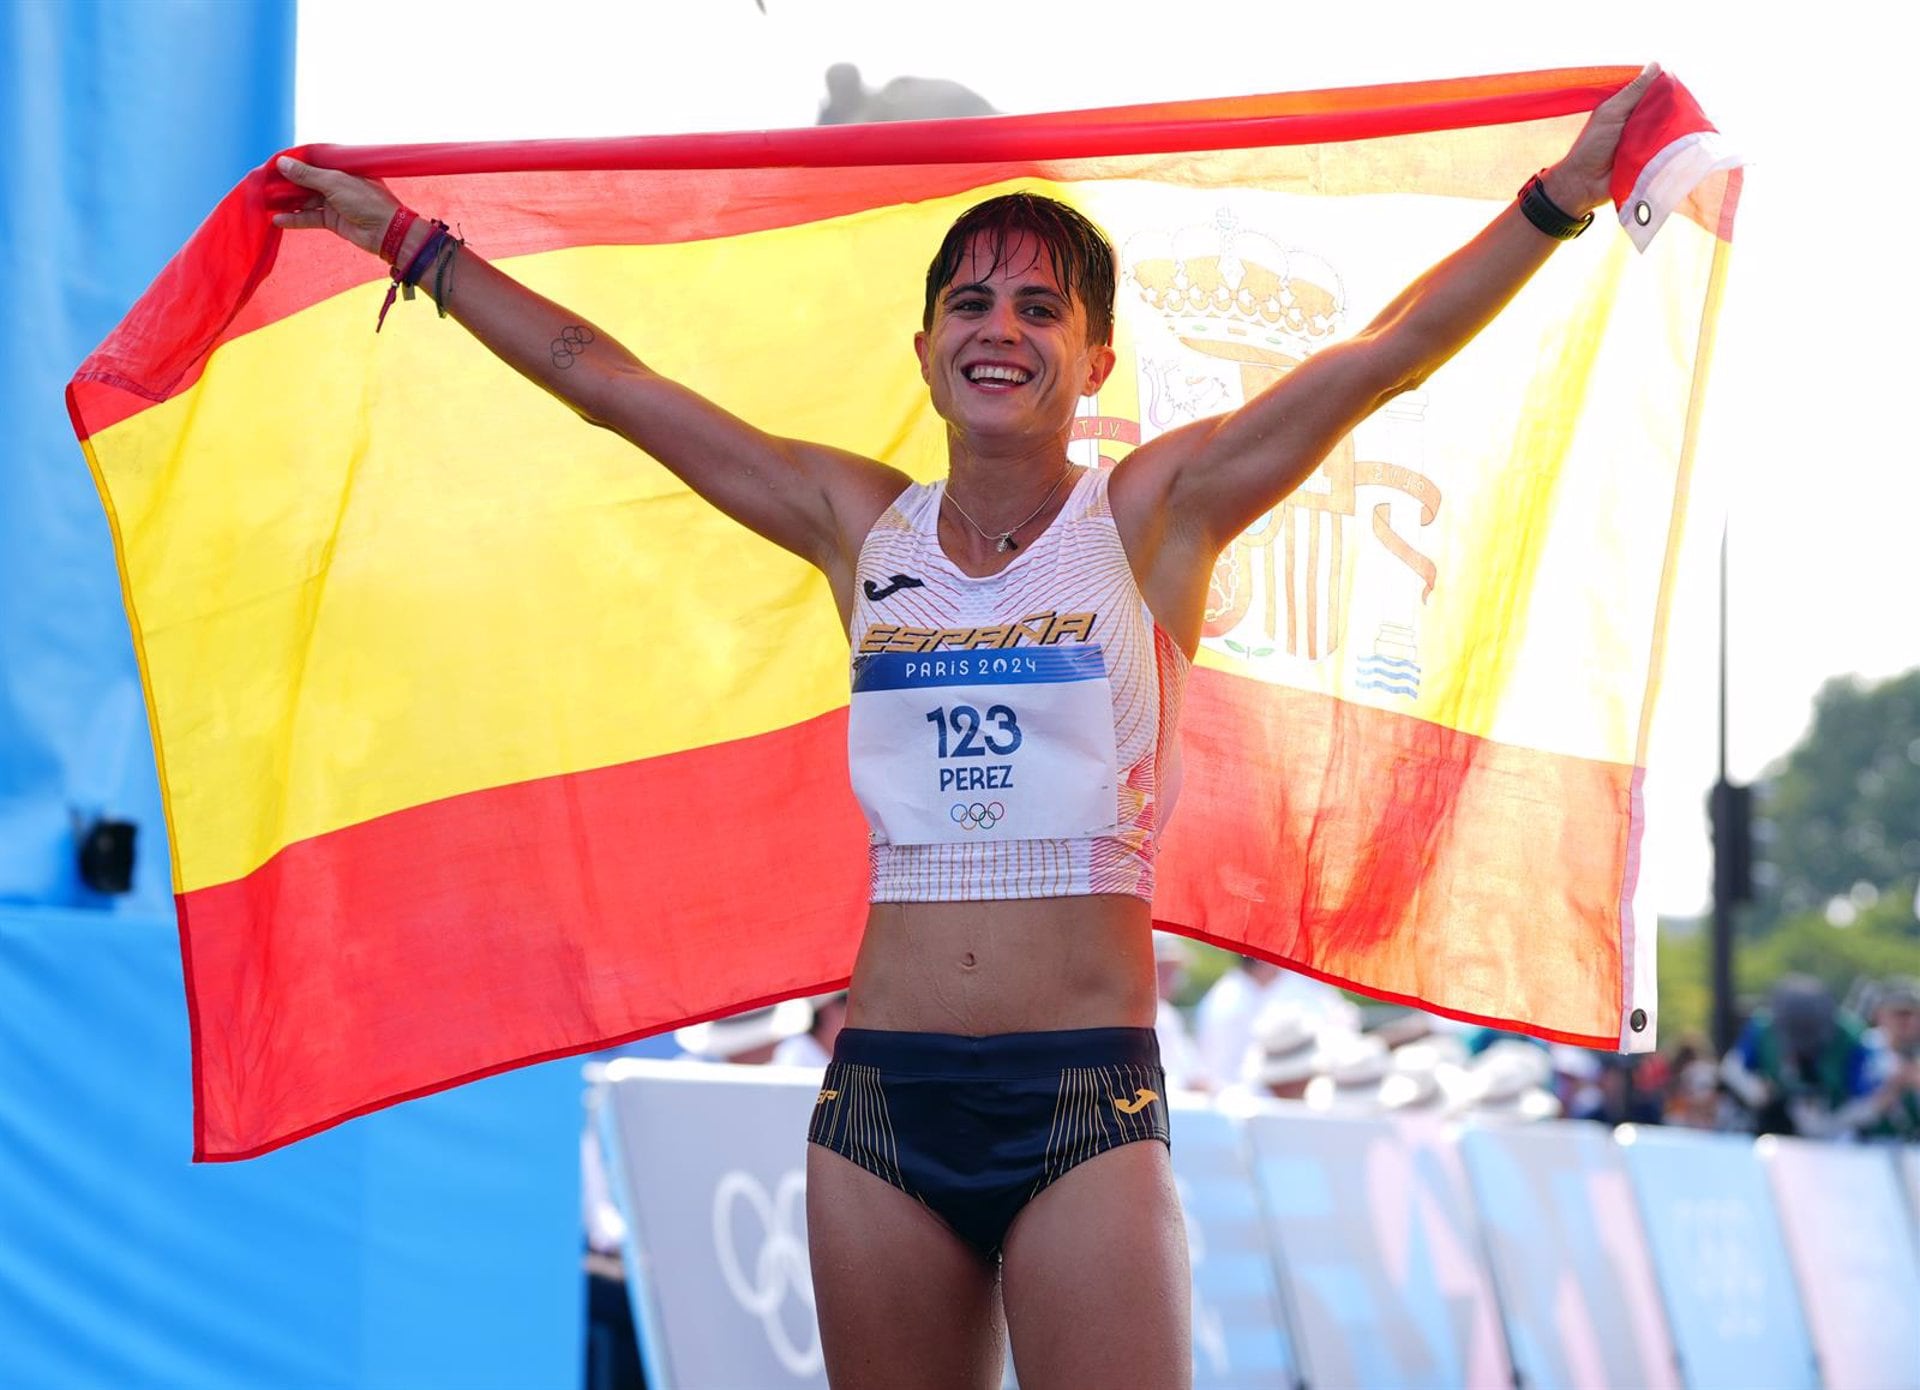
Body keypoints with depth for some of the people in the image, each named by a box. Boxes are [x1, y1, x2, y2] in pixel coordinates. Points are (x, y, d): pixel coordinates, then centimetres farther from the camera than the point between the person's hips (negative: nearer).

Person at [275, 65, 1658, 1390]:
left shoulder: (1150, 518, 2)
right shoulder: (861, 527, 11)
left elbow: (1388, 353, -5)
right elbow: (604, 378, 16)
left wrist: (1563, 191, -12)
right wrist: (407, 240, 21)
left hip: (1085, 1098, -3)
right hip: (883, 1094, 3)